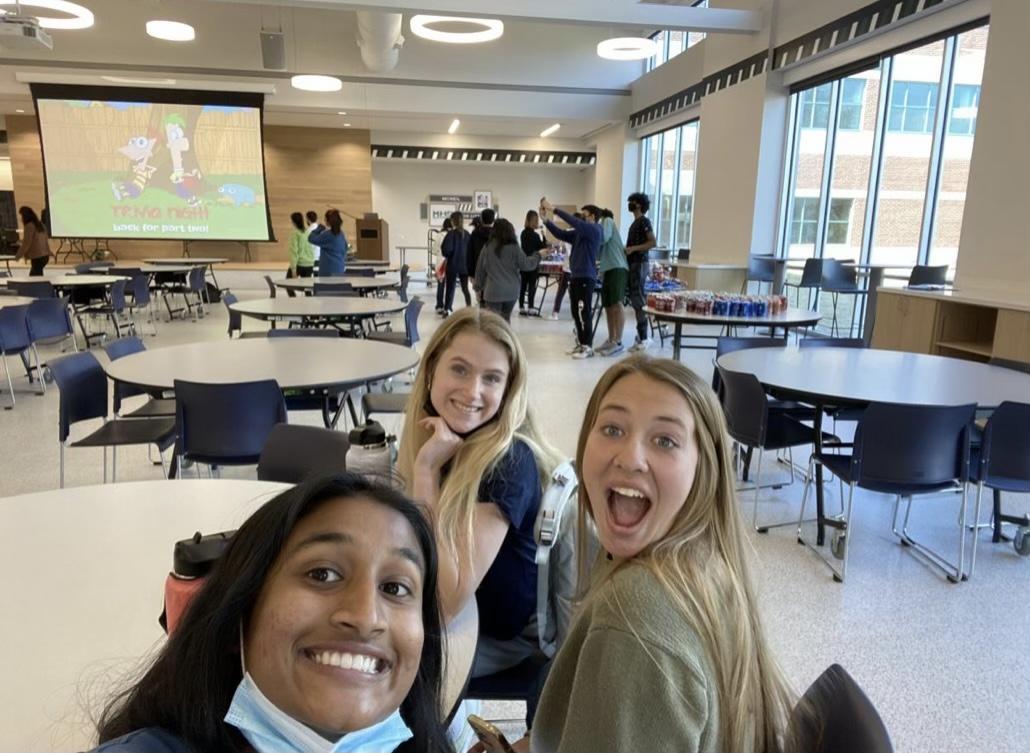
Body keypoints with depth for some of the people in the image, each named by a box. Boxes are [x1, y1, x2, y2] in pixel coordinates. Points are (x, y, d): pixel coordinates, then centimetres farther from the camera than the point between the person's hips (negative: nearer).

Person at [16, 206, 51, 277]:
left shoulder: (29, 226, -12)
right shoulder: (41, 225, 12)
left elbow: (26, 243, -11)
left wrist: (18, 255, 0)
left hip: (37, 257, -9)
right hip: (45, 255, 9)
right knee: (32, 276, 16)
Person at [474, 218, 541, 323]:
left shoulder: (488, 247, -2)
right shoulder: (514, 248, -4)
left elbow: (480, 269, 4)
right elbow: (526, 265, -1)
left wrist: (478, 288, 15)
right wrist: (537, 256, 16)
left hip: (493, 291, -2)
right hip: (511, 291, 2)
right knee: (506, 319, 21)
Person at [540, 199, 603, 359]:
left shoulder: (594, 230, -7)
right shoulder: (580, 232, 16)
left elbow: (574, 222, -19)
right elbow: (561, 234, 15)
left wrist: (554, 209, -18)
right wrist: (545, 220, 4)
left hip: (586, 277, -8)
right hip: (575, 276, 8)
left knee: (584, 313, -7)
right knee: (576, 313, 10)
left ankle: (588, 347, -3)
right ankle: (581, 343, 18)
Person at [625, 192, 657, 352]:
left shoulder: (644, 221, -8)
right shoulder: (635, 222, 20)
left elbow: (653, 243, -16)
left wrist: (633, 248, -19)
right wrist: (626, 250, 12)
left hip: (639, 264, -9)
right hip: (632, 263, 9)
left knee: (639, 299, -10)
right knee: (635, 300, 8)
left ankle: (643, 338, -9)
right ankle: (641, 336, 12)